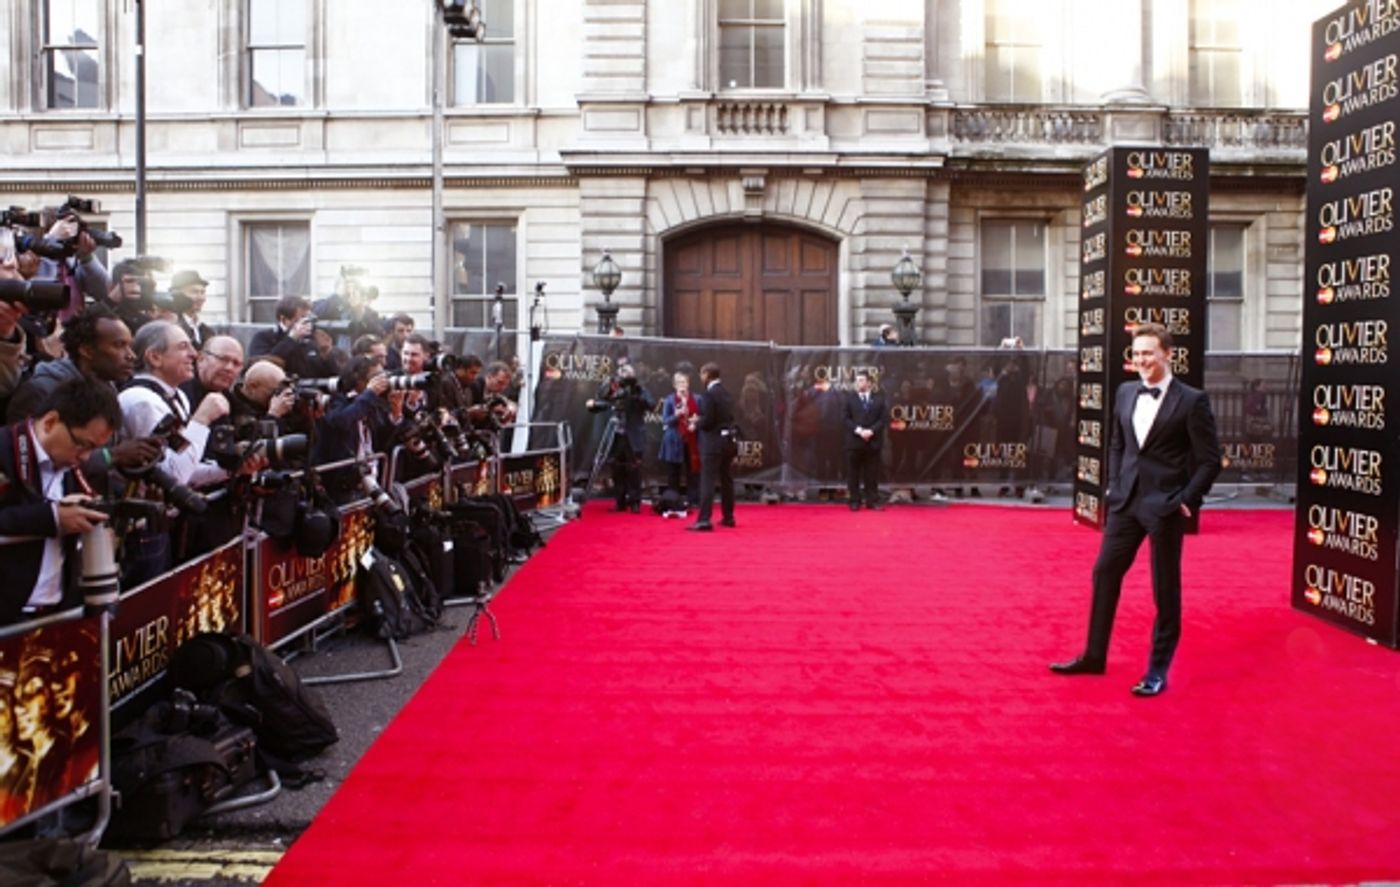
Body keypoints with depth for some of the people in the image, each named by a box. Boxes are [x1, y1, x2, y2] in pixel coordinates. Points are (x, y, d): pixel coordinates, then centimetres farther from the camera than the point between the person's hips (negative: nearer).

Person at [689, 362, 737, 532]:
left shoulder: (709, 394, -14)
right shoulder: (726, 394, 12)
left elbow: (708, 421, -20)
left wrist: (696, 421, 1)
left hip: (713, 443, -9)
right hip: (728, 441, 9)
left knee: (708, 482, -9)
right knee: (727, 480, 14)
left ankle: (704, 520, -13)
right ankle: (728, 517, 22)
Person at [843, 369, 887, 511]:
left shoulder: (879, 398, 7)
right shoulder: (849, 398, 6)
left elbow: (882, 419, 1)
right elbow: (845, 418, -1)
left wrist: (871, 431, -14)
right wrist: (858, 430, -14)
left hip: (873, 441, 0)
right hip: (854, 441, 0)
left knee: (872, 474, 3)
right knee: (853, 474, 1)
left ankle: (873, 502, 8)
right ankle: (854, 502, 7)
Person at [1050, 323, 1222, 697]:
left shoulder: (1192, 400, -10)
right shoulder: (1126, 392, 8)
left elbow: (1209, 460, -8)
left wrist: (1187, 500, -13)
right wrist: (1113, 485, 9)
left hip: (1166, 505, -6)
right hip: (1126, 500, 6)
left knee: (1165, 588, 5)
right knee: (1105, 573, 12)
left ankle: (1158, 669, 17)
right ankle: (1094, 655, 26)